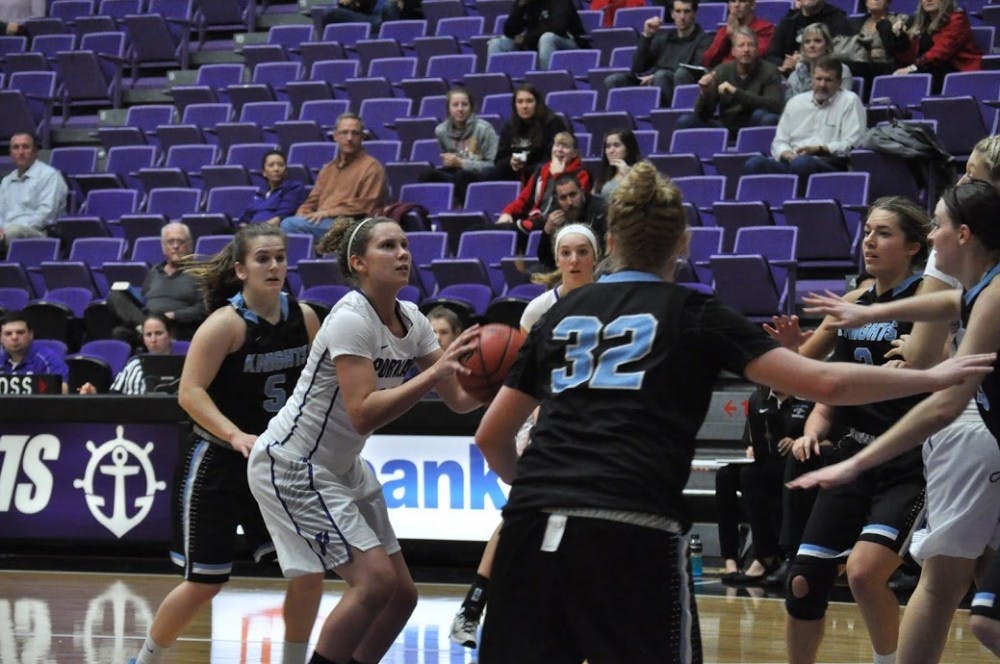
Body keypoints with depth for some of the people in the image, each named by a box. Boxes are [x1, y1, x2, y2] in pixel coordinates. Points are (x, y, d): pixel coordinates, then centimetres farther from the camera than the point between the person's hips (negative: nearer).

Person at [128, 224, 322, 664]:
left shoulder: (303, 318, -1)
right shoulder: (226, 323, -17)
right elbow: (190, 392, -23)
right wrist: (236, 435, -34)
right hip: (217, 465, -5)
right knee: (204, 582, 1)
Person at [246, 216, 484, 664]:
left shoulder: (411, 320, 2)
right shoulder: (351, 319, -22)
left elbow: (459, 399, 2)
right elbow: (363, 414, -32)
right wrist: (433, 373, -36)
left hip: (342, 467, 9)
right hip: (290, 465, -9)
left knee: (401, 594, 6)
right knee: (375, 580, -18)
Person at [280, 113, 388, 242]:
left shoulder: (371, 167, 5)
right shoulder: (328, 169, 28)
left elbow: (365, 206, -6)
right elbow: (312, 201, 27)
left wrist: (328, 213, -11)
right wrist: (301, 215, 3)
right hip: (321, 224, 7)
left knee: (290, 224, -28)